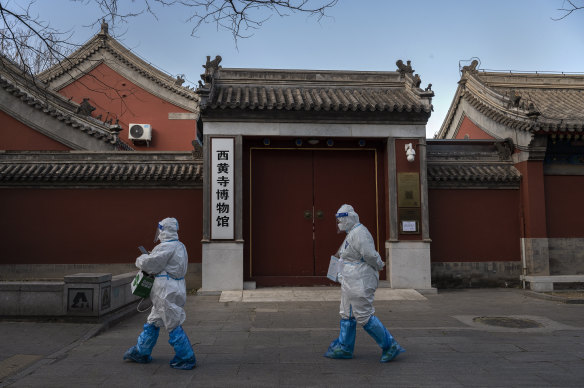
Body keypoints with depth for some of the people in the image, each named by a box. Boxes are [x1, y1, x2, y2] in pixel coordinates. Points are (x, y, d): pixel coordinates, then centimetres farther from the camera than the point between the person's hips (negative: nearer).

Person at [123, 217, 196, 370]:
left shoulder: (167, 247, -19)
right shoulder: (180, 246, 12)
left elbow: (149, 264, -16)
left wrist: (141, 259, 5)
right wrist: (151, 255, 8)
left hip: (168, 293, -10)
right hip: (171, 290, 10)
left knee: (173, 326, -3)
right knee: (152, 322, 20)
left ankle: (187, 359, 5)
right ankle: (141, 353, 33)